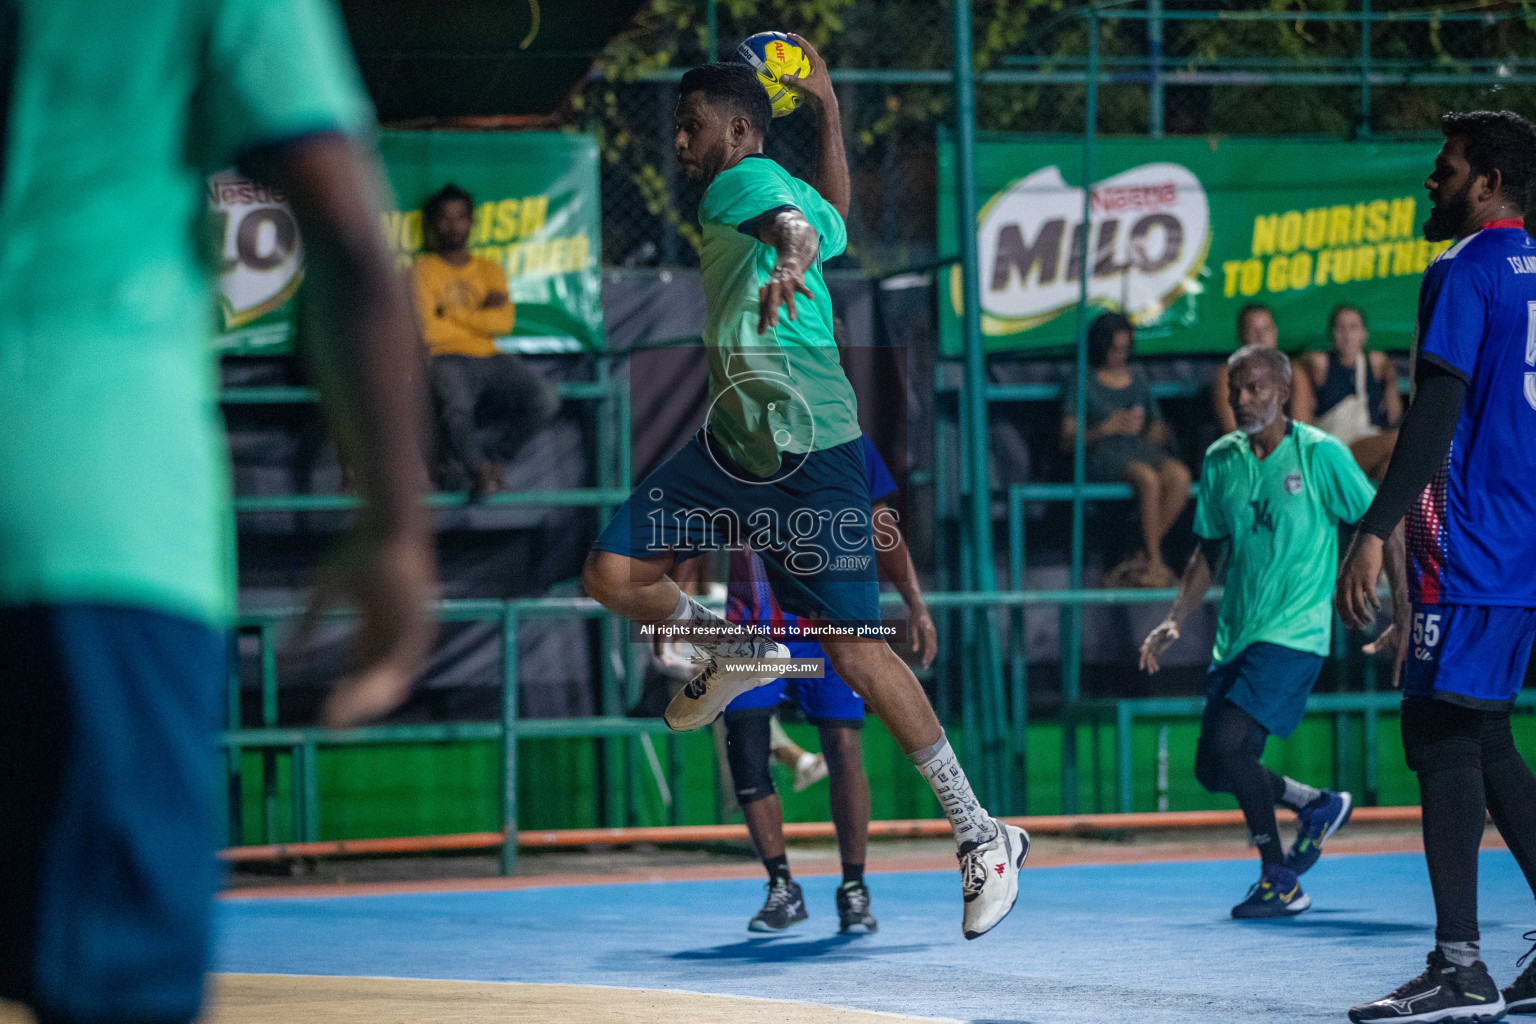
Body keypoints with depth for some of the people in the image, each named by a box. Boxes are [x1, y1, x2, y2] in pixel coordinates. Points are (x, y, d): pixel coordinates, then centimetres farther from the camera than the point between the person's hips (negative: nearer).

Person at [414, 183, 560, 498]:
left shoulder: (490, 270, 23)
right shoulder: (423, 270, 12)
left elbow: (504, 322, 4)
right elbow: (426, 329, -4)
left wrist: (452, 314, -1)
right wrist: (482, 318, 1)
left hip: (491, 358, 4)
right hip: (447, 359, -4)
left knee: (544, 401, -25)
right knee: (455, 405, -39)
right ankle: (480, 467, -8)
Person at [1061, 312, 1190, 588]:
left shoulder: (1138, 378, 23)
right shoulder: (1084, 384, 8)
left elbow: (1159, 428, 25)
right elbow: (1067, 441, 0)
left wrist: (1154, 433, 1)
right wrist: (1106, 428, -14)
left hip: (1143, 449, 5)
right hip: (1104, 457, -5)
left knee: (1179, 476, -30)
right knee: (1148, 479, -37)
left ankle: (1141, 559, -26)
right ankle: (1154, 562, -30)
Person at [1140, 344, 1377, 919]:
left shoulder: (1320, 454, -9)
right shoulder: (1220, 460, 7)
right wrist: (1176, 620, 7)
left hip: (1293, 634, -7)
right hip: (1235, 635, 7)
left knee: (1228, 745, -21)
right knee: (1212, 769, 5)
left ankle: (1279, 879, -5)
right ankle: (1318, 806, 30)